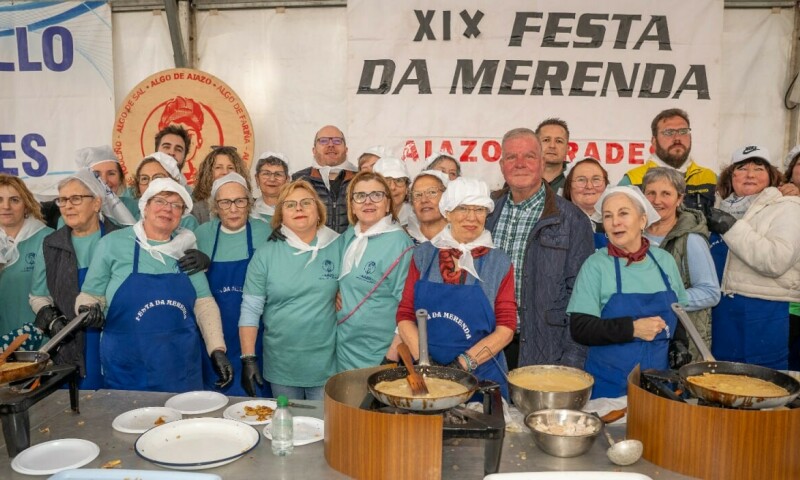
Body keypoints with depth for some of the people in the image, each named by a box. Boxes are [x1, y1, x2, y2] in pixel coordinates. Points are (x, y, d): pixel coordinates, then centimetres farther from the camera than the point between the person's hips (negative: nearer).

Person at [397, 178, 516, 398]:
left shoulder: (499, 262, -2)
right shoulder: (424, 255, 1)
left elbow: (506, 328, -5)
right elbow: (405, 315, 0)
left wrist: (465, 363, -16)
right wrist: (425, 362, -12)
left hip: (480, 375, -1)